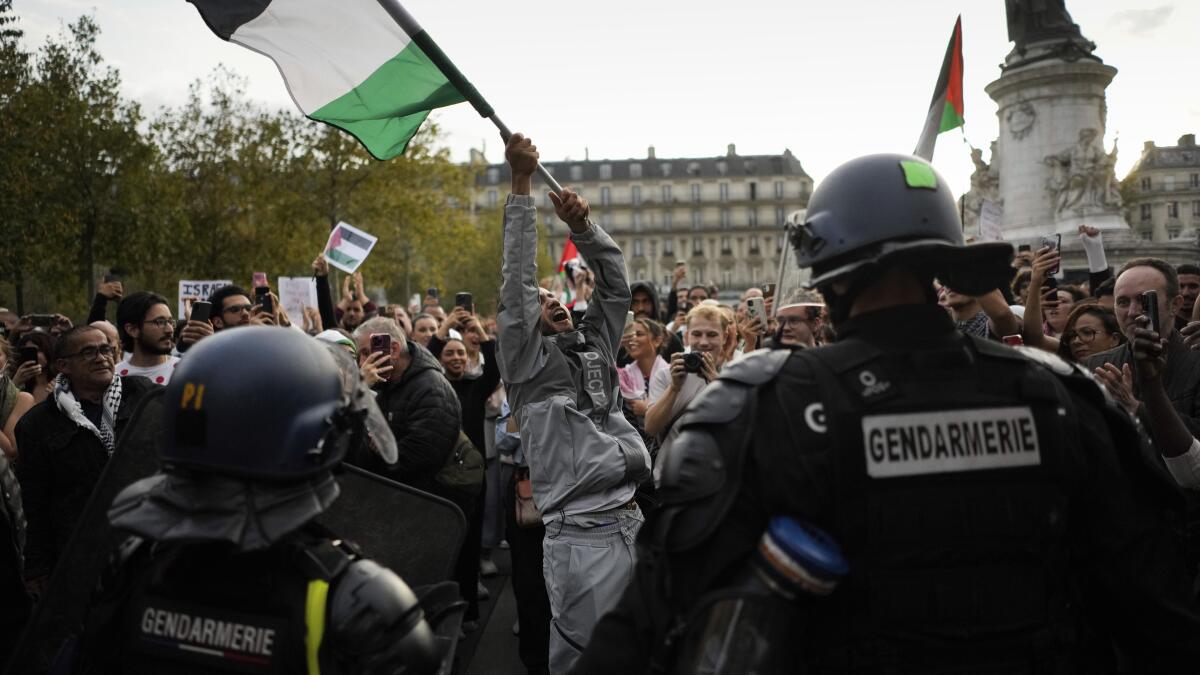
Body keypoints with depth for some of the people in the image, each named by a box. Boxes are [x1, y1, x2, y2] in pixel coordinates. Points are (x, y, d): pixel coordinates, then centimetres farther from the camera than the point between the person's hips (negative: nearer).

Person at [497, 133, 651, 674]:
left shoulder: (597, 349, 18)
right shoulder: (528, 362, 1)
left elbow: (615, 284, 14)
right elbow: (516, 281, -7)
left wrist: (581, 227, -1)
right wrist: (521, 186, -7)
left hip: (633, 525, 6)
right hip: (581, 537, -6)